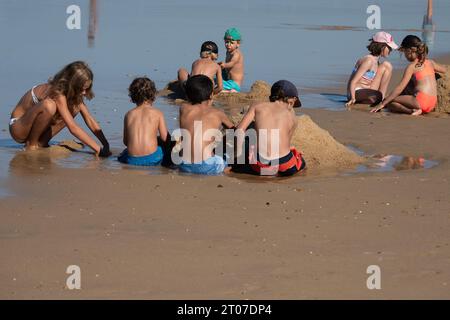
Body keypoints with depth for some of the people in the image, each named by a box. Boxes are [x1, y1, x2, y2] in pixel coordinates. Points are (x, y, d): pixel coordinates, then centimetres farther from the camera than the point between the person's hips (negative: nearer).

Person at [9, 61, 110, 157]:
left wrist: (106, 145, -15)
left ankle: (42, 142, -5)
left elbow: (89, 120, -3)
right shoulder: (57, 94, -29)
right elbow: (72, 128, -35)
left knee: (75, 107, -8)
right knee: (49, 105, -36)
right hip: (19, 128, -8)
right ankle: (31, 144, -15)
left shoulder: (75, 94, -5)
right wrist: (98, 149, -37)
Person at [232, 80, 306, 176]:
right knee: (301, 163, 34)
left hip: (261, 163, 0)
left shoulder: (258, 107, 14)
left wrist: (238, 155, 11)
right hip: (284, 163, 1)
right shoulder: (292, 117, 16)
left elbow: (240, 131, 5)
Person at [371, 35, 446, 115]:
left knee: (390, 103, 0)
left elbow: (400, 88, -8)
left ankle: (412, 110, -18)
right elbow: (444, 70, 33)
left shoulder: (412, 66, -5)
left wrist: (382, 104, -6)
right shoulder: (430, 62, 13)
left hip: (421, 100, -8)